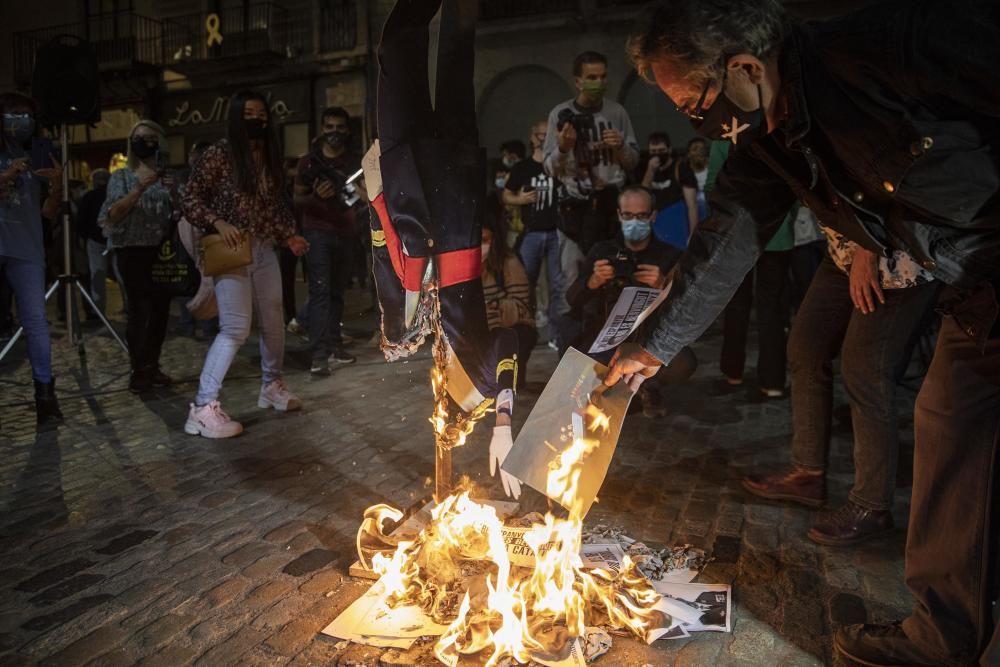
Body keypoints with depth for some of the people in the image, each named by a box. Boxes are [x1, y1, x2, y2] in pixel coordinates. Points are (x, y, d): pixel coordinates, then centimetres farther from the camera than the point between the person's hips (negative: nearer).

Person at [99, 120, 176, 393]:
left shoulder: (169, 177, 14)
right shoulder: (122, 177, 5)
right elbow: (113, 215, -8)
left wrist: (176, 193, -9)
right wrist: (139, 189, -17)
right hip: (133, 251, -3)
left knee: (160, 309, 2)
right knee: (139, 309, -8)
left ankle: (152, 367, 11)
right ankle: (138, 371, -4)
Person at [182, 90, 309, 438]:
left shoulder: (270, 156, 12)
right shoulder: (219, 153, -6)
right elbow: (190, 199, -6)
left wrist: (289, 236, 5)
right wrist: (218, 223, -19)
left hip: (265, 251, 7)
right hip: (231, 251, -6)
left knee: (274, 323, 13)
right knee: (235, 329, -13)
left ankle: (272, 386, 32)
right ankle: (203, 408, -9)